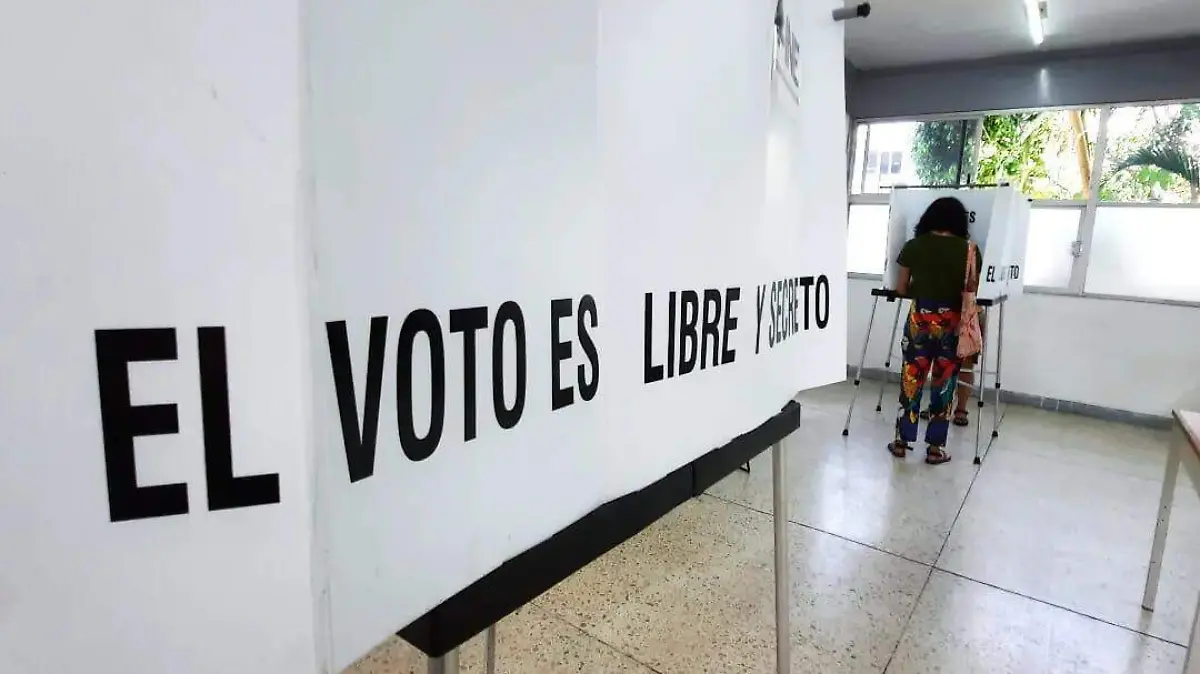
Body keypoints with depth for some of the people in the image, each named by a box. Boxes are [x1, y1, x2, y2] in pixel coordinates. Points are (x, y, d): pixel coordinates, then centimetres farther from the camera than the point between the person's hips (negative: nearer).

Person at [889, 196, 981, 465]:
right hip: (952, 321, 0)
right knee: (944, 382, 7)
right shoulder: (969, 249, -2)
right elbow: (972, 290, 1)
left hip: (919, 318, 1)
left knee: (911, 378, 8)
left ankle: (902, 440, 14)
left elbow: (901, 289, 5)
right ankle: (935, 447, 13)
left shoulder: (913, 245, 0)